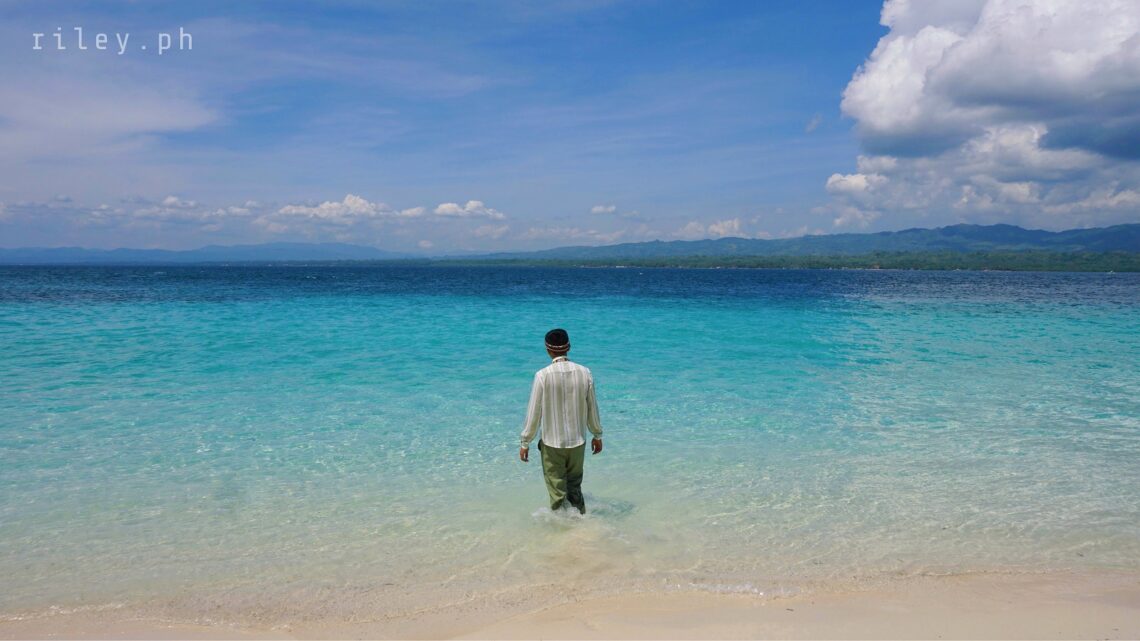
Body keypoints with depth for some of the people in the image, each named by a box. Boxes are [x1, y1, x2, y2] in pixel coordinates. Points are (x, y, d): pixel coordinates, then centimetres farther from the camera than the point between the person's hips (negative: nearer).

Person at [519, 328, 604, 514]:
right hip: (578, 442, 3)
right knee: (575, 487, 21)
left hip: (552, 444, -3)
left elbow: (534, 412, -10)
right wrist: (597, 435, 18)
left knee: (558, 493, 9)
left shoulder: (543, 375, -14)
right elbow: (592, 409, 4)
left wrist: (525, 443, -1)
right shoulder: (584, 373, -5)